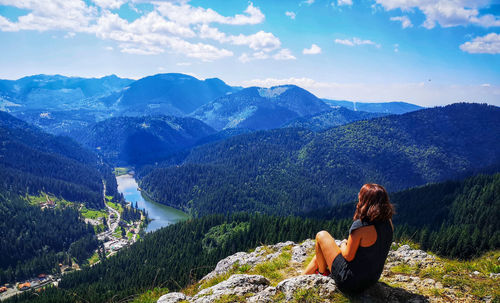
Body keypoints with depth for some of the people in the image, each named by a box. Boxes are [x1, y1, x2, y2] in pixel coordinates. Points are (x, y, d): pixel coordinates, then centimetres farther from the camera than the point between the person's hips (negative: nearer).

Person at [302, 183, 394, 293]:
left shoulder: (360, 226, -31)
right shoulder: (388, 223, -7)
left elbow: (348, 256, -19)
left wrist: (343, 245, -1)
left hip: (350, 281, -8)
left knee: (321, 235, 8)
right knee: (317, 257, 24)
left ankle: (323, 274, 27)